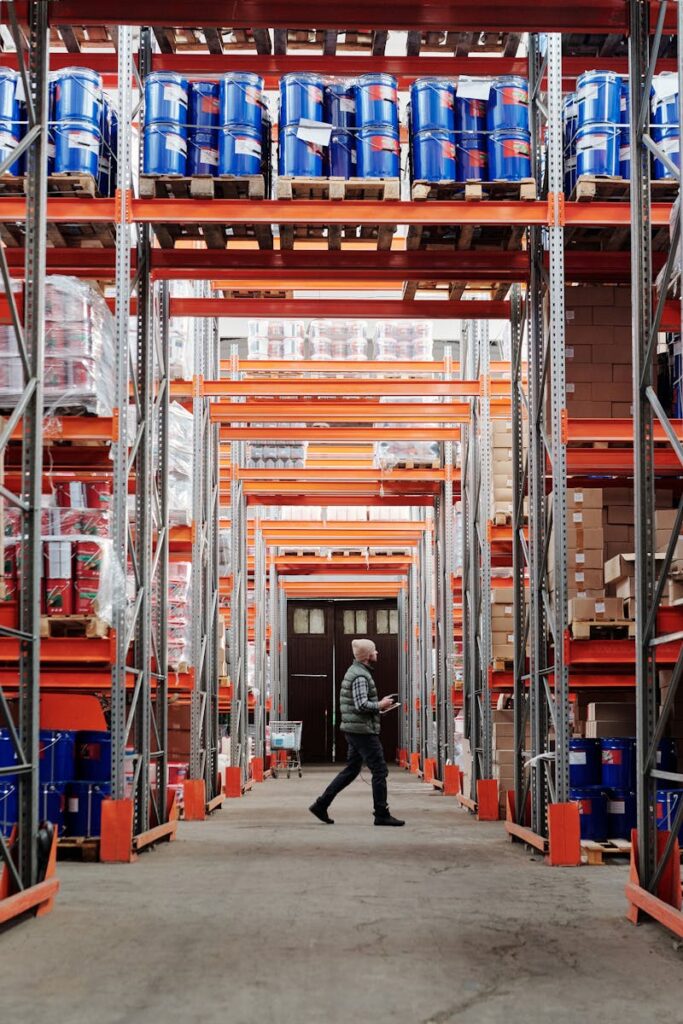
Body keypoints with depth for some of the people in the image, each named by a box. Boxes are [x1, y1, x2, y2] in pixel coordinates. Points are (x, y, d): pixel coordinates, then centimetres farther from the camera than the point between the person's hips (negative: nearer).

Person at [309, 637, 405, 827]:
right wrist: (380, 705, -11)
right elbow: (361, 705, -25)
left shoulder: (355, 672, 17)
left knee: (351, 770, 14)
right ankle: (381, 815, 1)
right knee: (379, 771, -4)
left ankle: (321, 805, 13)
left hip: (354, 731, 10)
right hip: (363, 731, -10)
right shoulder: (360, 676, -16)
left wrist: (379, 705, 14)